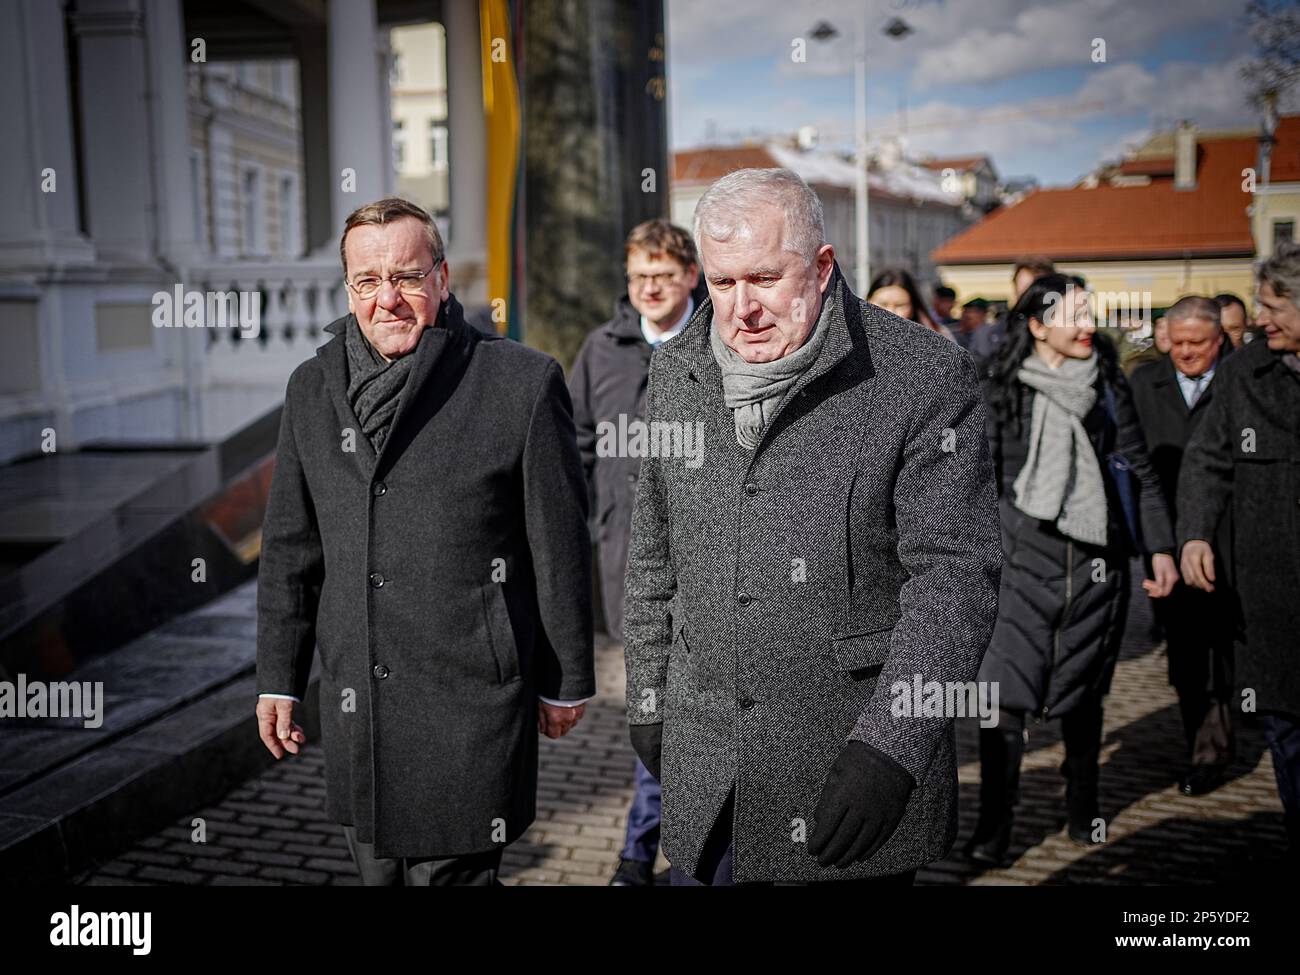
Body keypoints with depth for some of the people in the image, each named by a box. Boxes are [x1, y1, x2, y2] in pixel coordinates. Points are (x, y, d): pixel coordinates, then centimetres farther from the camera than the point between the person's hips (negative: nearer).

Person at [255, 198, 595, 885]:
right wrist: (278, 680, 12)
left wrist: (565, 682, 0)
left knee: (452, 871, 1)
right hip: (354, 708, 5)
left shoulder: (523, 384, -8)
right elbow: (290, 549, 12)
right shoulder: (312, 389, 6)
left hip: (468, 708, -5)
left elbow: (560, 548, -4)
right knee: (377, 871, 17)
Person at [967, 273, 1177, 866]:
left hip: (1096, 562, 2)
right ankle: (993, 826, -1)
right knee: (1005, 696, -9)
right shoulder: (1002, 391, 2)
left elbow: (1140, 471, 9)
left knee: (1082, 695, 11)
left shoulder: (1107, 385, 7)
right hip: (1025, 557, -1)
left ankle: (1082, 807, 29)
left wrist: (1160, 548, 2)